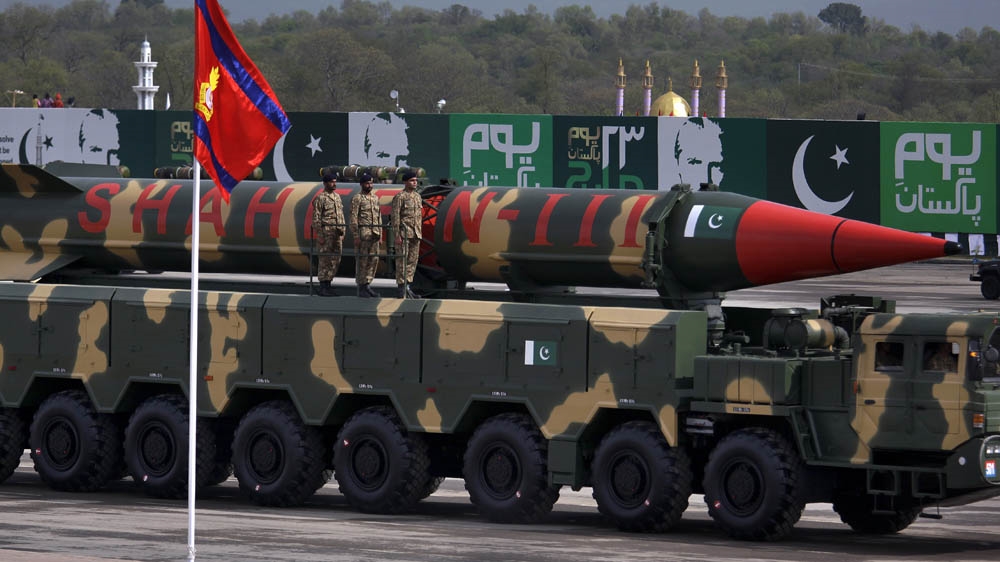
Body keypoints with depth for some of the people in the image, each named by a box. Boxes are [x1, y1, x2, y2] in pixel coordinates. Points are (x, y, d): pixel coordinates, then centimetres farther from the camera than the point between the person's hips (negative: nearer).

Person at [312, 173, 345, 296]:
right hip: (326, 234, -7)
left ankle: (328, 285, 14)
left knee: (335, 261, 7)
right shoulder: (320, 198, -7)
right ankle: (322, 288, -3)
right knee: (325, 261, -6)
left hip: (337, 234, 7)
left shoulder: (337, 197, 16)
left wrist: (342, 233, 14)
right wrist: (319, 235, -15)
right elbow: (316, 219, -10)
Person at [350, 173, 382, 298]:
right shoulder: (357, 198, -6)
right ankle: (361, 287, 0)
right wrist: (356, 236, -15)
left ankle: (367, 285, 13)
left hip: (374, 235, 7)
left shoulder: (375, 198, 15)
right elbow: (353, 218, -10)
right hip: (362, 234, -7)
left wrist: (380, 234, 13)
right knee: (362, 260, -4)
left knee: (373, 259, 6)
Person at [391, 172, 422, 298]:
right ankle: (402, 289, -3)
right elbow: (395, 217, -10)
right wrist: (397, 235, -15)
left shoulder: (418, 196, 15)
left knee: (412, 260, 7)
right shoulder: (399, 197, -7)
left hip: (415, 234, 7)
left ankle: (407, 287, 11)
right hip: (404, 233, -7)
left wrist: (419, 234, 16)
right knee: (402, 260, -4)